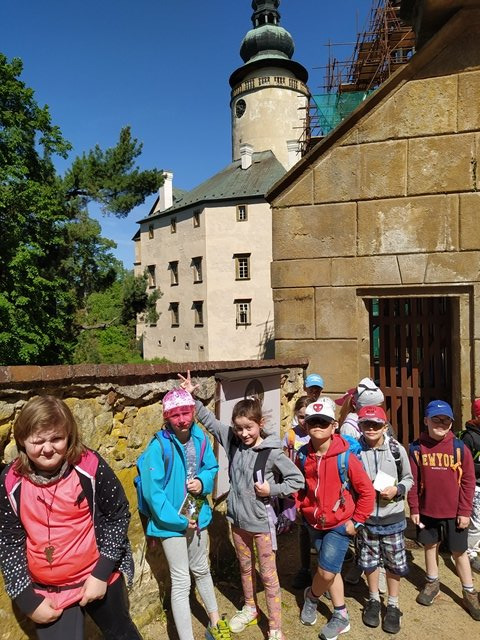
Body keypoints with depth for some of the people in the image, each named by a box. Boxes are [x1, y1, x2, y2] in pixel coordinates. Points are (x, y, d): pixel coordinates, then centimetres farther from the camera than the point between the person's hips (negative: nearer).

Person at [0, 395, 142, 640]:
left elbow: (119, 516, -10)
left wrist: (102, 574, -12)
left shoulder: (90, 466, -19)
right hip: (46, 591, 1)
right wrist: (28, 600, -5)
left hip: (100, 578, 0)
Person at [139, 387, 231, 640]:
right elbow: (153, 491, -23)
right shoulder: (159, 446, -25)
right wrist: (178, 520, -20)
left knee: (201, 570, 25)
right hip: (171, 522, -6)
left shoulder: (200, 438, -9)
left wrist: (203, 482, -17)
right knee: (181, 581, 5)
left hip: (198, 516, 6)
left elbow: (212, 468, 5)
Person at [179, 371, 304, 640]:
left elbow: (297, 479, -13)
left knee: (269, 576, 8)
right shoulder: (232, 441, -8)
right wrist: (192, 397, -6)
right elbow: (210, 420, 1)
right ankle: (250, 609, 47)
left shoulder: (272, 452, -21)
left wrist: (272, 490, -21)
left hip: (261, 522, -5)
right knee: (246, 568, 25)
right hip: (238, 518, 5)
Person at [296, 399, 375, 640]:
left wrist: (356, 521, -9)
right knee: (329, 570, 16)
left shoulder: (345, 457, -20)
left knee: (327, 571, -5)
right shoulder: (303, 456, -8)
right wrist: (298, 507, -4)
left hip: (339, 524, -4)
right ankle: (341, 616, 37)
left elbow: (367, 491, -13)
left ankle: (312, 596, 29)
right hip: (314, 523, 4)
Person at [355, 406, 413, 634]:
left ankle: (393, 606, 35)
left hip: (393, 517, 0)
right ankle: (374, 600, 40)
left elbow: (408, 479, 4)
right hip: (365, 517, 0)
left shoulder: (397, 450, -10)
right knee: (369, 561, 16)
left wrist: (397, 490, -16)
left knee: (394, 563, 13)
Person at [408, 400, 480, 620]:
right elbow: (412, 481, -4)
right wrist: (414, 509, -3)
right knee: (431, 546, 17)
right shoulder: (416, 448, -9)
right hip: (427, 511, 1)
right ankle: (432, 583, 37)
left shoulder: (460, 449, -10)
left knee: (459, 551, 12)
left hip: (454, 513, -1)